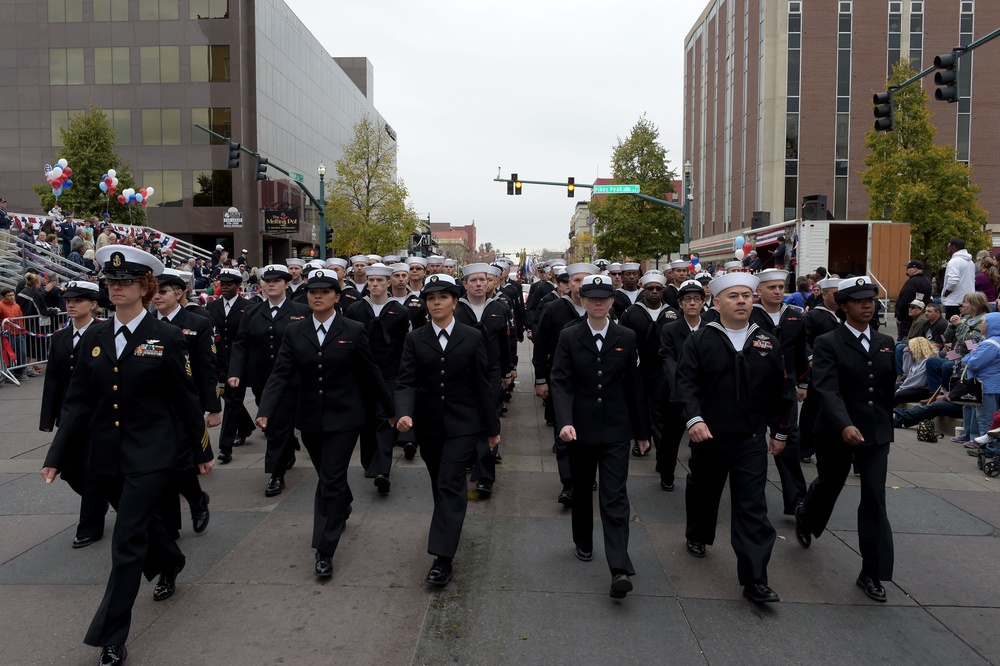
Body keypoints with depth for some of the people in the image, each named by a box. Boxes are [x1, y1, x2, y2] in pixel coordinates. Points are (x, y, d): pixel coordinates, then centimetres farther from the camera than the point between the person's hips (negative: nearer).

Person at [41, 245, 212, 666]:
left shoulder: (166, 339, -8)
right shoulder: (93, 339, 4)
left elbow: (185, 399, -4)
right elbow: (78, 402, 5)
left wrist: (203, 450, 1)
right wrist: (56, 456, 1)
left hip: (151, 455, -5)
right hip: (107, 456, 5)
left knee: (128, 541, -6)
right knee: (139, 520, 22)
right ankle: (170, 566, 53)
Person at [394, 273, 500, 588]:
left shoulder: (472, 337, -2)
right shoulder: (415, 339, 2)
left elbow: (482, 384, 0)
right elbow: (406, 382, -7)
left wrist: (492, 428, 4)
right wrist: (404, 413, -27)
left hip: (462, 423, -3)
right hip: (428, 424, 3)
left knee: (450, 484, -10)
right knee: (440, 483, 16)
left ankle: (443, 557, -9)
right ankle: (449, 524, 42)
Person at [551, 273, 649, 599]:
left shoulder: (626, 338, 1)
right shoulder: (569, 337, -3)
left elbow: (634, 386, 4)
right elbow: (560, 382, -10)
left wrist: (642, 431, 8)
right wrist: (564, 422, -25)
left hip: (616, 430, 0)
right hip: (580, 429, 1)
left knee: (615, 497, -6)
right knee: (582, 490, 18)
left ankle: (620, 569, -8)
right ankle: (583, 543, 39)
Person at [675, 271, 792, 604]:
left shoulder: (767, 343, 4)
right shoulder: (700, 340, -4)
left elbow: (780, 392, 10)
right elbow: (686, 382, -12)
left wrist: (780, 431, 12)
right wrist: (694, 418, -26)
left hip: (751, 440, 1)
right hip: (707, 436, -1)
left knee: (752, 507, -3)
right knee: (703, 492, 19)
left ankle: (754, 579, 0)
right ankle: (697, 536, 47)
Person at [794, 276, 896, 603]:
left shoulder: (885, 343, 7)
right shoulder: (828, 343, -9)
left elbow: (889, 389, 12)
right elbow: (828, 390, -22)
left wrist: (887, 428, 14)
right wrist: (845, 426, -35)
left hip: (876, 433, 3)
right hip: (837, 433, -3)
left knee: (875, 499, -2)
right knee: (828, 486, 16)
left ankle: (873, 573, 6)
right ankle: (805, 517, 49)